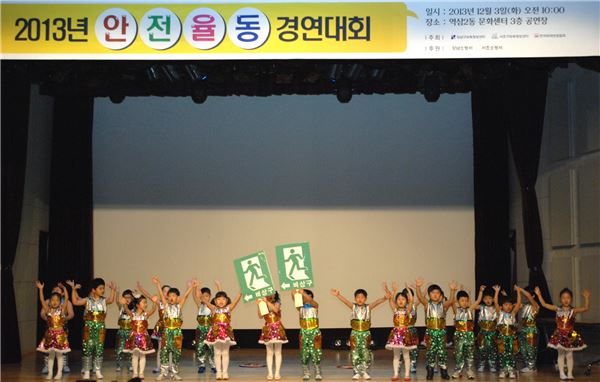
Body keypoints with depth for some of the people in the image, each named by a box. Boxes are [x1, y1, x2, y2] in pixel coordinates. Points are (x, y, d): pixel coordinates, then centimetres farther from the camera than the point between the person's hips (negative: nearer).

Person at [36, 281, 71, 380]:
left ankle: (59, 373, 13)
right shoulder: (48, 310, 3)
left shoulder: (62, 310, -2)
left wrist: (64, 288, -8)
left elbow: (66, 299, -9)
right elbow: (42, 300, -4)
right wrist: (41, 289, -10)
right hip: (50, 334, 2)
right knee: (50, 354, 8)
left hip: (60, 334, -2)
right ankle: (50, 373, 14)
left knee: (59, 354, 5)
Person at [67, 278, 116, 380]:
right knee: (87, 348, 0)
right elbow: (75, 302, -10)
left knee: (99, 349, 3)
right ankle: (86, 371, 7)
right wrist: (73, 290, -16)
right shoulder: (87, 300, 0)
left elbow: (111, 300, -17)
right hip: (89, 326, -2)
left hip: (100, 326, 2)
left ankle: (98, 371, 13)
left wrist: (113, 290, -27)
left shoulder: (104, 301, 4)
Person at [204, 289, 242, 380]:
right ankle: (219, 372, 12)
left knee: (225, 353, 5)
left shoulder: (228, 308, 2)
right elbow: (205, 300, -3)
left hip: (226, 332, 0)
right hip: (216, 332, 0)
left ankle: (225, 372, 11)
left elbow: (237, 298, -6)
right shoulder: (214, 309, 3)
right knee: (217, 353, 6)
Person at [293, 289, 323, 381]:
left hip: (314, 332, -3)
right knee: (304, 353, 3)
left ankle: (318, 373, 4)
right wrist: (294, 295, -32)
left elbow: (311, 300, -24)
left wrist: (303, 293, -36)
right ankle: (306, 373, 11)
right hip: (303, 332, 3)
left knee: (315, 352, -3)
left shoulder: (315, 305, -3)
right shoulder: (300, 307, 5)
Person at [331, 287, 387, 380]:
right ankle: (357, 372, 11)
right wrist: (338, 295, -34)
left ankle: (364, 372, 14)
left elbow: (377, 302, -16)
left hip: (366, 333, 0)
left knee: (365, 353, 3)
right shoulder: (353, 307, -2)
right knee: (355, 353, 3)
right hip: (355, 333, 0)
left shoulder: (368, 307, -2)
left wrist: (385, 298, -34)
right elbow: (345, 301, -17)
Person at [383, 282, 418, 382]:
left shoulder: (408, 310, 1)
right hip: (396, 333, 2)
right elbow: (390, 299, -4)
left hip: (406, 333, -2)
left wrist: (408, 289, -14)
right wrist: (394, 291, -13)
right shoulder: (395, 310, 7)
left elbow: (411, 301, -14)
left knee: (406, 355, 4)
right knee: (396, 355, 5)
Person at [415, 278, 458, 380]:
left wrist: (452, 290, -35)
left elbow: (451, 301, -18)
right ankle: (430, 372, 13)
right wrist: (418, 287, -34)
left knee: (442, 351, 3)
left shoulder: (443, 305, 1)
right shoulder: (427, 304, 0)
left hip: (441, 332, 0)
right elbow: (420, 297, -16)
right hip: (430, 331, 0)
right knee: (430, 351, 3)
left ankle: (444, 372, 12)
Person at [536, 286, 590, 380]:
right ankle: (562, 373, 11)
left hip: (570, 335, -1)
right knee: (561, 355, 5)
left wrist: (586, 298, -26)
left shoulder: (573, 311, -4)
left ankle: (570, 373, 10)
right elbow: (544, 304, 0)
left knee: (569, 355, 4)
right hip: (560, 335, 1)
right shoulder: (557, 309, 0)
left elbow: (586, 308, -15)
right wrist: (539, 294, -3)